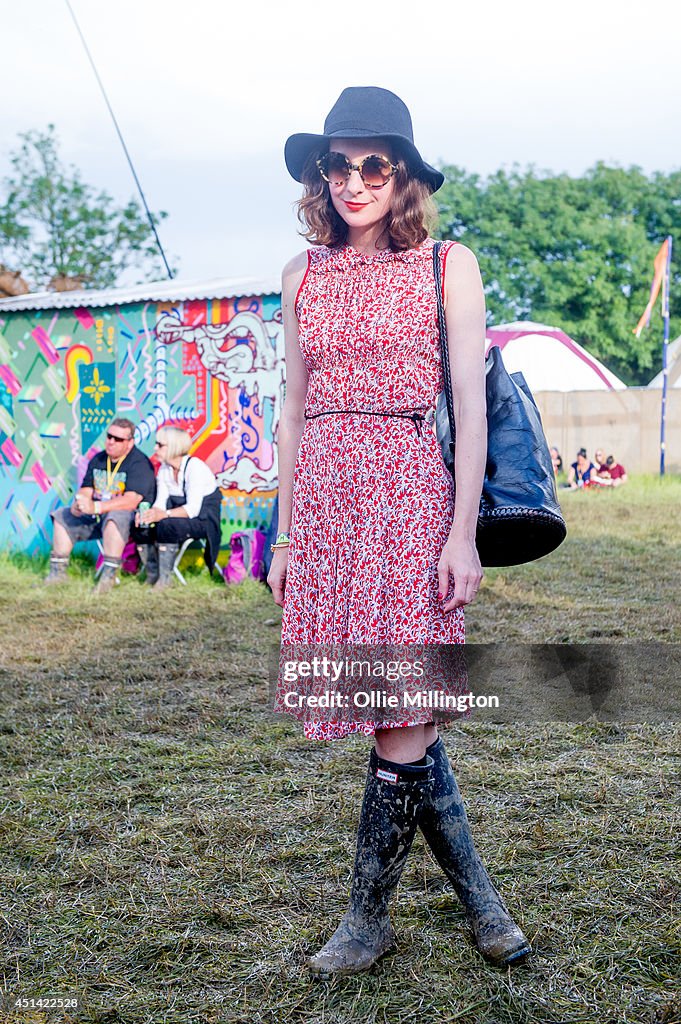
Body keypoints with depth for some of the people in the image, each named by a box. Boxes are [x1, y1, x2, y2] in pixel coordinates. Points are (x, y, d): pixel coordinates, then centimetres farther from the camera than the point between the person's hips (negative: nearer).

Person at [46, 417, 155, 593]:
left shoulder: (139, 463, -15)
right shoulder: (98, 460, 10)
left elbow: (131, 501, -27)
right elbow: (85, 490, 9)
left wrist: (96, 507, -33)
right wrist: (78, 503, -16)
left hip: (133, 518, -8)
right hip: (97, 515, 8)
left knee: (115, 517, -39)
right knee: (62, 516, 4)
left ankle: (108, 577, -37)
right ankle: (57, 572, 3)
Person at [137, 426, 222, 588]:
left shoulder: (195, 467, -20)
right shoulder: (164, 469, 5)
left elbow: (193, 509, -27)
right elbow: (161, 502, -2)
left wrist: (164, 514, -39)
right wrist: (149, 513, -25)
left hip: (203, 519, -7)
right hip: (179, 516, 7)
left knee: (166, 525, -34)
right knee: (142, 526, -16)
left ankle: (165, 578, -25)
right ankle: (152, 575, -8)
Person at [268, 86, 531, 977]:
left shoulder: (447, 266, 4)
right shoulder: (303, 275, 14)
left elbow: (470, 405, -1)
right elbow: (293, 410, 15)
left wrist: (463, 532, -9)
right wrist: (286, 536, 11)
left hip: (411, 493, -3)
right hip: (324, 501, 4)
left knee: (400, 719, -6)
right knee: (401, 719, 6)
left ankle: (369, 918, 14)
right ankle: (477, 893, 22)